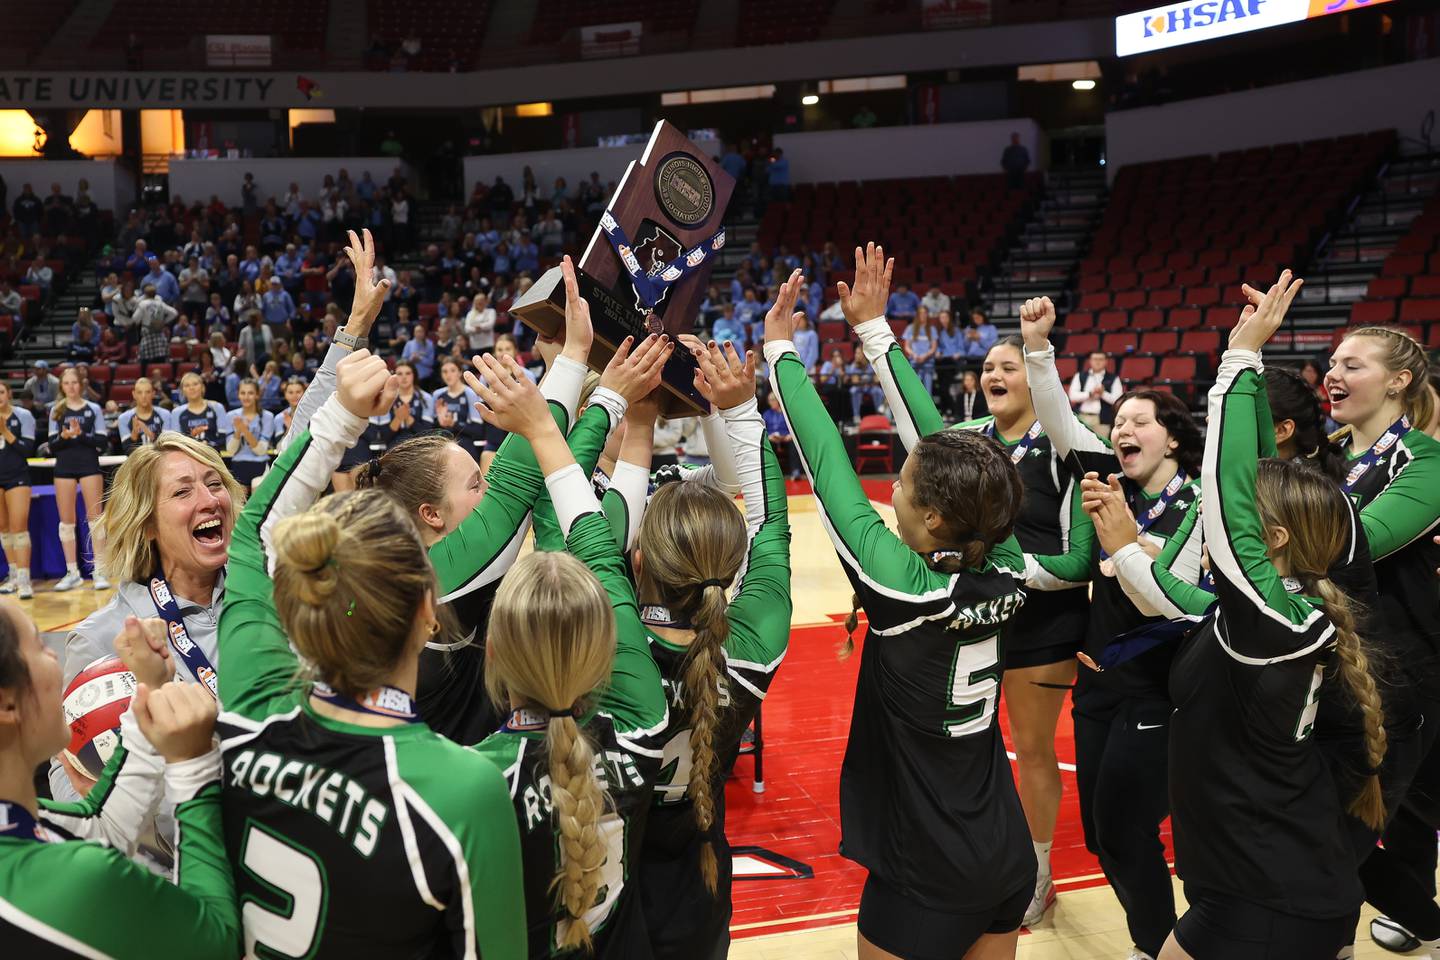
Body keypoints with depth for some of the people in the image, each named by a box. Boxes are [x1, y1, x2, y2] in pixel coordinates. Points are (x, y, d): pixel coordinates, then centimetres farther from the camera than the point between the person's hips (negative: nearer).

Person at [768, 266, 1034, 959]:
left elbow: (828, 468, -17)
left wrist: (781, 349, -6)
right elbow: (941, 445, -1)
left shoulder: (904, 588, -24)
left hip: (925, 877, -6)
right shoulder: (1005, 570, -9)